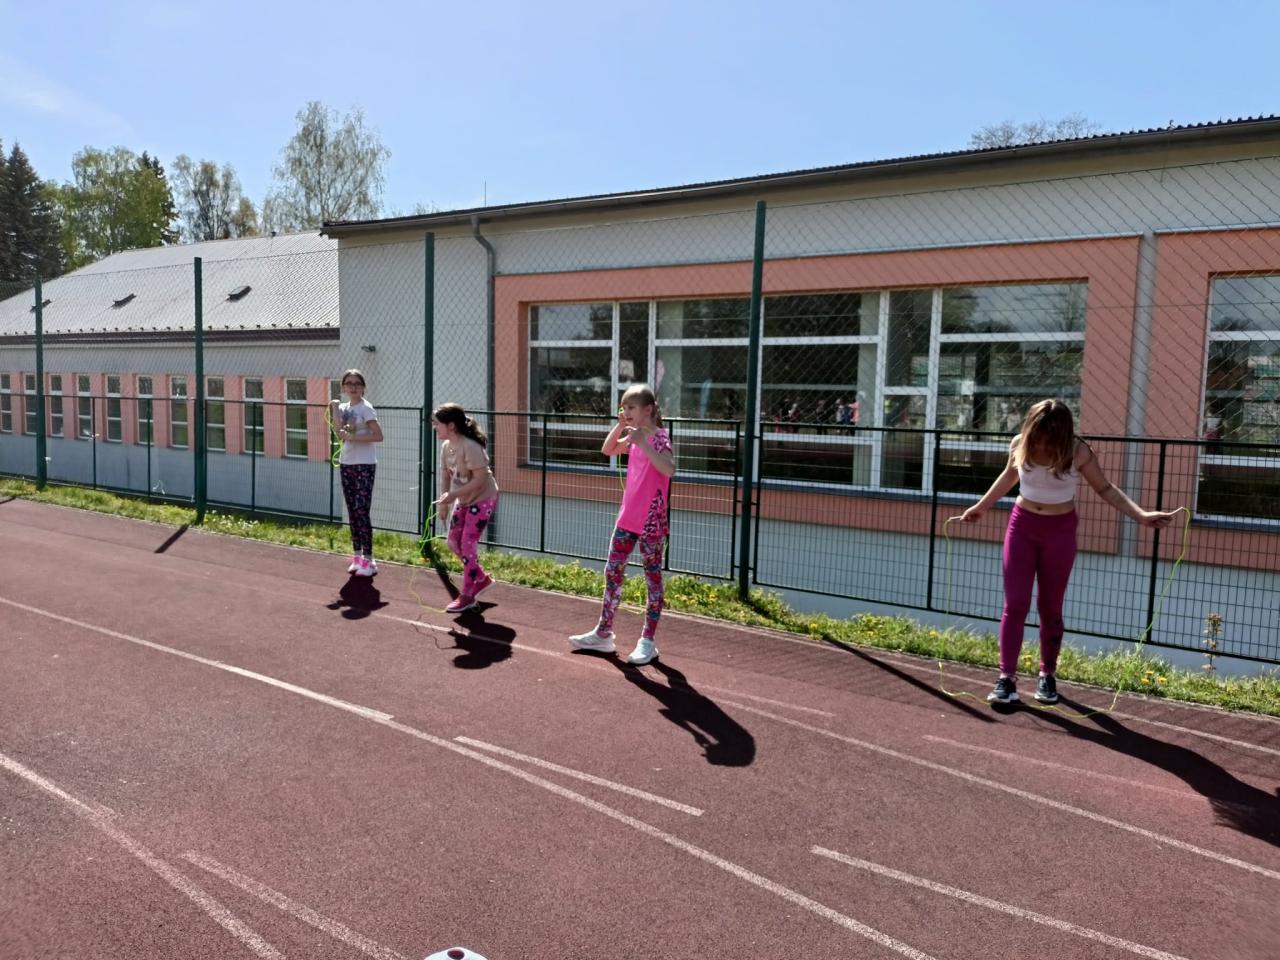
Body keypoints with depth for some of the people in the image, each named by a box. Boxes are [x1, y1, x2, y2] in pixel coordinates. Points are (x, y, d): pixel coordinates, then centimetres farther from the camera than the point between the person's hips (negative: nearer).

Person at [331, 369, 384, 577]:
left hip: (364, 465, -7)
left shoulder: (366, 408, -9)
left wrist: (353, 437, -21)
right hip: (347, 464, 7)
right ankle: (357, 556, 19)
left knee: (362, 512, -9)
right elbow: (339, 433, -5)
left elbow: (378, 436, -17)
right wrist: (334, 410, -6)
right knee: (352, 512, 11)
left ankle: (368, 559, -5)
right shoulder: (343, 408, 10)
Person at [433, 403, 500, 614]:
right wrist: (444, 501, -5)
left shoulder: (470, 447, -26)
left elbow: (480, 479, -29)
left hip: (482, 499, -9)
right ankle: (482, 579, 30)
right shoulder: (446, 446, -1)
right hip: (463, 500, 9)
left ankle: (467, 596, 6)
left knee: (468, 545, -7)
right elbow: (445, 475, 6)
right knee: (454, 542, 11)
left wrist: (453, 495, -30)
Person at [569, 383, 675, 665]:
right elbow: (607, 450, 22)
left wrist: (643, 443, -32)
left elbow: (669, 470, -31)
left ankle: (647, 641, 11)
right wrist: (620, 426, 7)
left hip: (651, 521, -8)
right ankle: (603, 633, 23)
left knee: (653, 578, 3)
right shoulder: (633, 437, 8)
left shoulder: (660, 438, -14)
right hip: (628, 517, 8)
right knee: (612, 572, 12)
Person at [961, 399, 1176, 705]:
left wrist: (1141, 515, -15)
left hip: (1060, 531, -1)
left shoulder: (1078, 452, -16)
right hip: (1022, 525, 1)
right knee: (1015, 604, -5)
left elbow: (1106, 488, -4)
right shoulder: (1019, 445, -10)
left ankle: (1047, 675, 24)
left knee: (1050, 607, 8)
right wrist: (983, 506, 19)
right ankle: (1007, 679, -3)